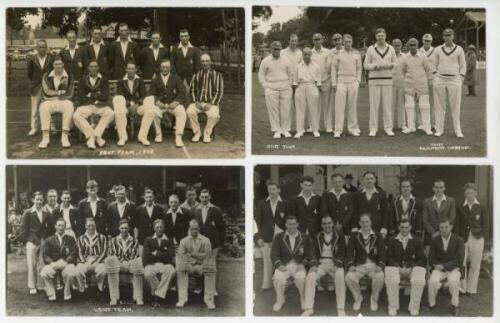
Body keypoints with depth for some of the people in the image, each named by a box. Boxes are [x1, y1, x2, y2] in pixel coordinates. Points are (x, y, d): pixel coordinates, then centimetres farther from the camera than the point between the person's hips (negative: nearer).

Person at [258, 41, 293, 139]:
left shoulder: (285, 61, 11)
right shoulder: (265, 61, 4)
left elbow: (290, 74, 17)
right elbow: (261, 75, 5)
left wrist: (289, 85, 7)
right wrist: (266, 87, -3)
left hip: (285, 89, 2)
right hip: (271, 89, -2)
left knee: (286, 110, -1)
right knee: (273, 110, -4)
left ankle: (286, 130, 8)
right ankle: (277, 131, 2)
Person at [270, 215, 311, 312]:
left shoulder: (304, 238, 9)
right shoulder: (279, 237, 9)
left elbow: (308, 255, 6)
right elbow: (274, 254, 3)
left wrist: (302, 264, -12)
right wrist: (279, 265, -14)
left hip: (299, 265, -1)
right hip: (284, 265, 1)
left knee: (301, 278, -33)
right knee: (277, 278, -31)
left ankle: (304, 300, -5)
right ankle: (280, 300, -2)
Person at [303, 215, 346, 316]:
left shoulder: (339, 235, 7)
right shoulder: (317, 237, 13)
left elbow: (342, 252, -2)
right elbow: (313, 252, 3)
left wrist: (337, 265, -19)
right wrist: (313, 265, -17)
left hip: (335, 263, -2)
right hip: (320, 263, 2)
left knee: (340, 277, -34)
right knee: (310, 277, -28)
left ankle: (341, 309, -29)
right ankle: (309, 308, -24)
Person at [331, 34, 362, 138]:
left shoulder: (356, 54, 10)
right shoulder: (338, 53, 4)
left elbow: (359, 69, 13)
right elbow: (334, 68, 4)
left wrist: (358, 81, 3)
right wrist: (333, 82, -2)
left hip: (353, 82, 2)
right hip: (341, 81, -2)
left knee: (352, 106, 4)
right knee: (339, 106, -6)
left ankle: (353, 128, 11)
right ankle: (338, 130, -5)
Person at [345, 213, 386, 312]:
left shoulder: (378, 236, 12)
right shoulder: (354, 235, 13)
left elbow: (382, 252, 1)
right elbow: (349, 251, 2)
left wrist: (380, 265, -17)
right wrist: (350, 265, -16)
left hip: (374, 265, -1)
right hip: (359, 265, 1)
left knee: (380, 277, -35)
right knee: (349, 277, -30)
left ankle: (374, 299, -6)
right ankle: (358, 297, -1)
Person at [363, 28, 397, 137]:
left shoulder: (391, 48, 7)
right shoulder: (370, 49, 2)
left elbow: (395, 63, 12)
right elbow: (366, 65, 2)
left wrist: (390, 65, -11)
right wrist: (376, 66, -16)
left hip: (387, 80, 2)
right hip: (374, 80, -1)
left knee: (387, 104, 0)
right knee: (374, 104, -3)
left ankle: (388, 128, 5)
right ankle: (373, 129, 2)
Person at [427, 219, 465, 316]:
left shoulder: (458, 240, -5)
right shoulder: (435, 240, 2)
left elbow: (459, 260, -11)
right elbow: (431, 260, 3)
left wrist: (443, 266, -19)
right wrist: (439, 266, -16)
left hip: (453, 268, -2)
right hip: (439, 269, 2)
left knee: (453, 281, -34)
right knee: (432, 281, -30)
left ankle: (455, 305, -13)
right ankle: (431, 304, -7)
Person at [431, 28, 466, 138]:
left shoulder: (459, 49, 6)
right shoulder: (438, 49, 9)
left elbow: (463, 66, 7)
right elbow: (433, 65, 10)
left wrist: (461, 79, -3)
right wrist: (434, 78, -1)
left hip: (454, 80, -1)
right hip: (440, 80, 1)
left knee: (455, 106, -2)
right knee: (439, 106, 1)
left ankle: (458, 131, 2)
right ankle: (439, 130, 6)